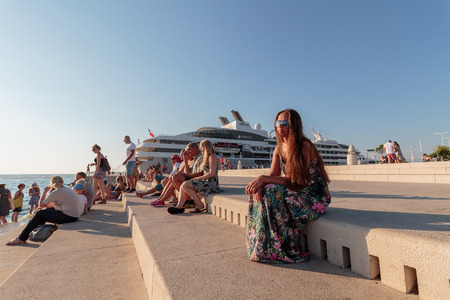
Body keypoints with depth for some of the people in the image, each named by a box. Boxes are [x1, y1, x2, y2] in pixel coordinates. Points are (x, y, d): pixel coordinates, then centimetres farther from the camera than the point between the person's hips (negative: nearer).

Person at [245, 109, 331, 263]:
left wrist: (263, 178, -31)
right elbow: (273, 176, -2)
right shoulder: (279, 149, 4)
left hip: (314, 197, -7)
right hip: (295, 193, 7)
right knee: (260, 193, -15)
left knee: (272, 194, -28)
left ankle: (277, 250, -11)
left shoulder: (305, 147, -19)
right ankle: (259, 247, -5)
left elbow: (293, 180, -24)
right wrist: (260, 184, -25)